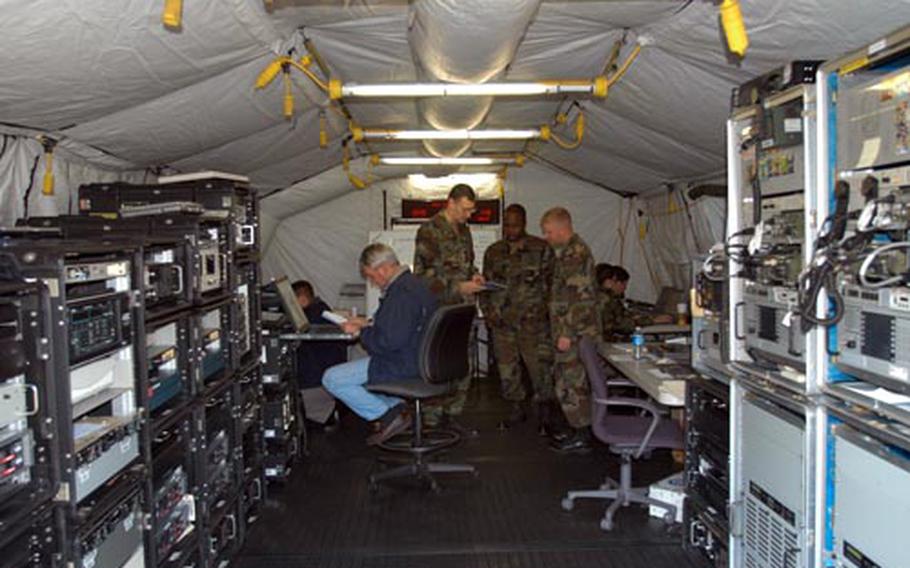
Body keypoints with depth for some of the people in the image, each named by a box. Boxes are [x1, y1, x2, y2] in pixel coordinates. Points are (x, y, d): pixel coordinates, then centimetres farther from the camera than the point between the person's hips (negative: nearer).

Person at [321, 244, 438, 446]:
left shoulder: (402, 293, -23)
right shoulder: (414, 284, 10)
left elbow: (388, 341, -27)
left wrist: (361, 332, -11)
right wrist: (368, 324, 14)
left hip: (404, 365, -11)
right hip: (417, 359, 11)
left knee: (331, 378, -9)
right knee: (358, 366, 33)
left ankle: (387, 415, -4)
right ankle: (395, 406, 16)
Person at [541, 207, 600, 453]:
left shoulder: (575, 253, -16)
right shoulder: (571, 251, 17)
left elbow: (580, 297, -23)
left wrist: (567, 333, -22)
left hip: (575, 332, -10)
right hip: (576, 331, 10)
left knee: (570, 385, -3)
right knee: (576, 383, 15)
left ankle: (581, 437, 5)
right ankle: (581, 431, 24)